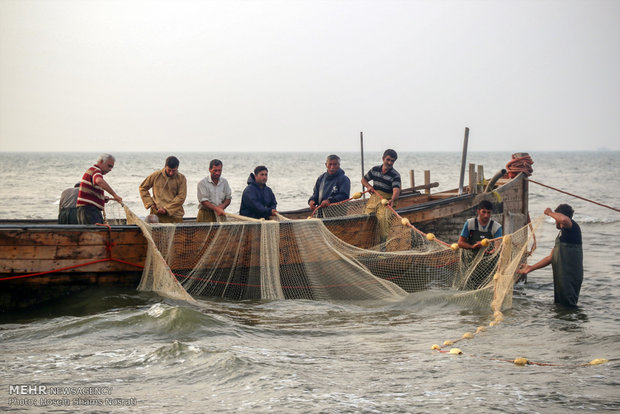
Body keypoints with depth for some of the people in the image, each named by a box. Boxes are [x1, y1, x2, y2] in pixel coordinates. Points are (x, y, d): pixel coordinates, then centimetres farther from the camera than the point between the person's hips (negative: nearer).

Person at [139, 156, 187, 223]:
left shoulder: (181, 178, 2)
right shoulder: (156, 175, 5)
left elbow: (181, 197, -4)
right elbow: (142, 188, 16)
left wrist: (166, 209, -12)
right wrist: (150, 203, 5)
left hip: (174, 215, 0)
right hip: (157, 214, 0)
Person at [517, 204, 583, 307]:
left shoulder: (573, 227, -6)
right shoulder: (561, 234, 22)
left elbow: (563, 219, -33)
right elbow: (551, 258, 25)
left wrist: (550, 213, -12)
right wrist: (530, 268, 25)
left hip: (570, 277, -10)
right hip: (560, 277, 10)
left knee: (569, 306, -11)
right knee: (559, 304, 13)